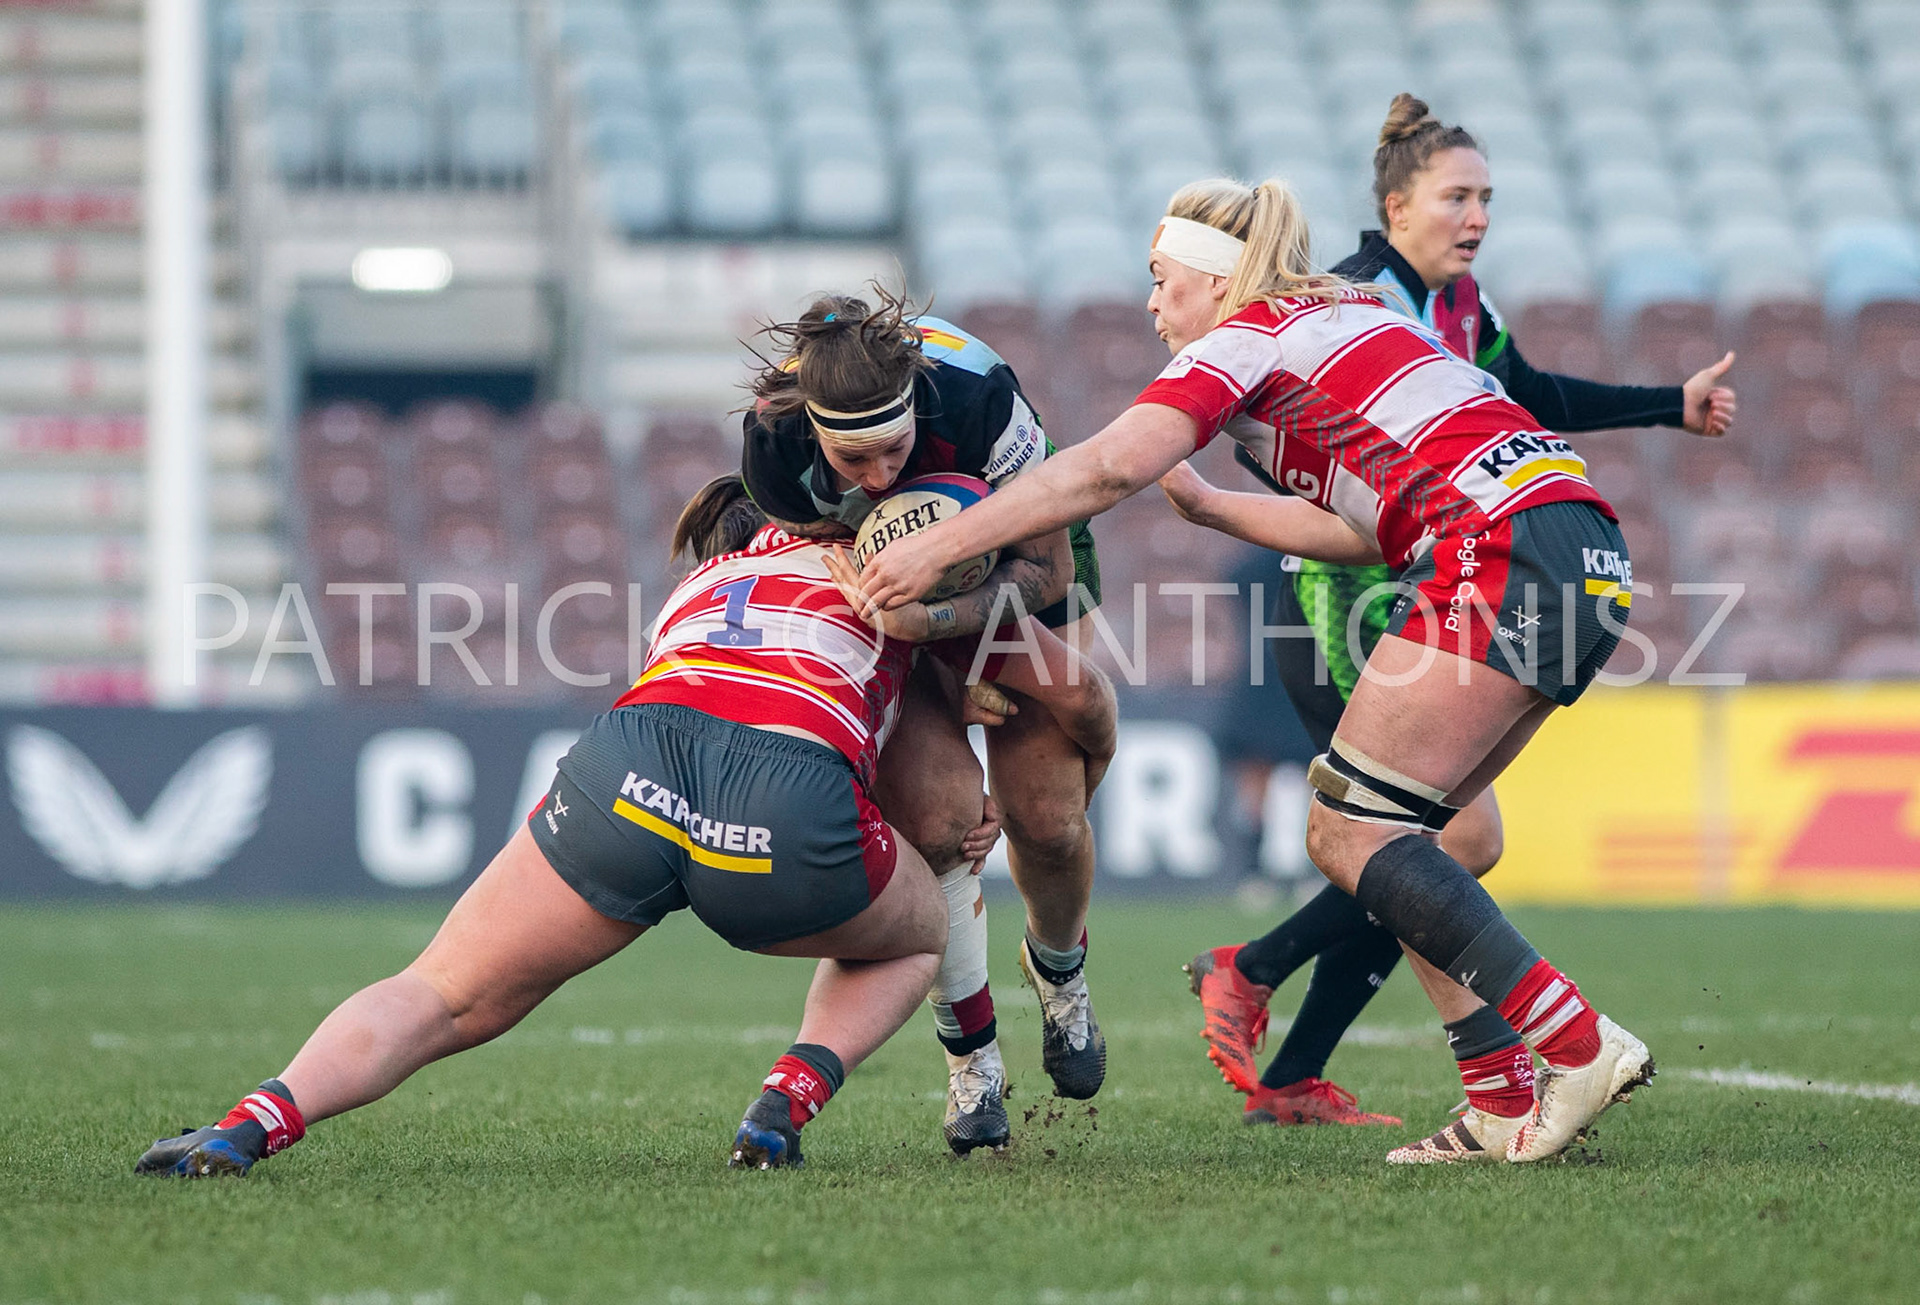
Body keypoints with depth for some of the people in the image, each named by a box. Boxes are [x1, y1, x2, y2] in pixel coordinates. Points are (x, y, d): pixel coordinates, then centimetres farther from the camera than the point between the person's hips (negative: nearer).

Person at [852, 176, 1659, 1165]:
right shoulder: (1350, 319, 27)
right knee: (1368, 832, 10)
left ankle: (1580, 1045, -13)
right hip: (1590, 556, 9)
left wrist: (939, 546, -14)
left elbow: (1110, 468, -13)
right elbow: (1368, 529, 20)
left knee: (1345, 831, -6)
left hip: (1506, 543, -9)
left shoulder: (1248, 340, 2)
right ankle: (1506, 1101, 2)